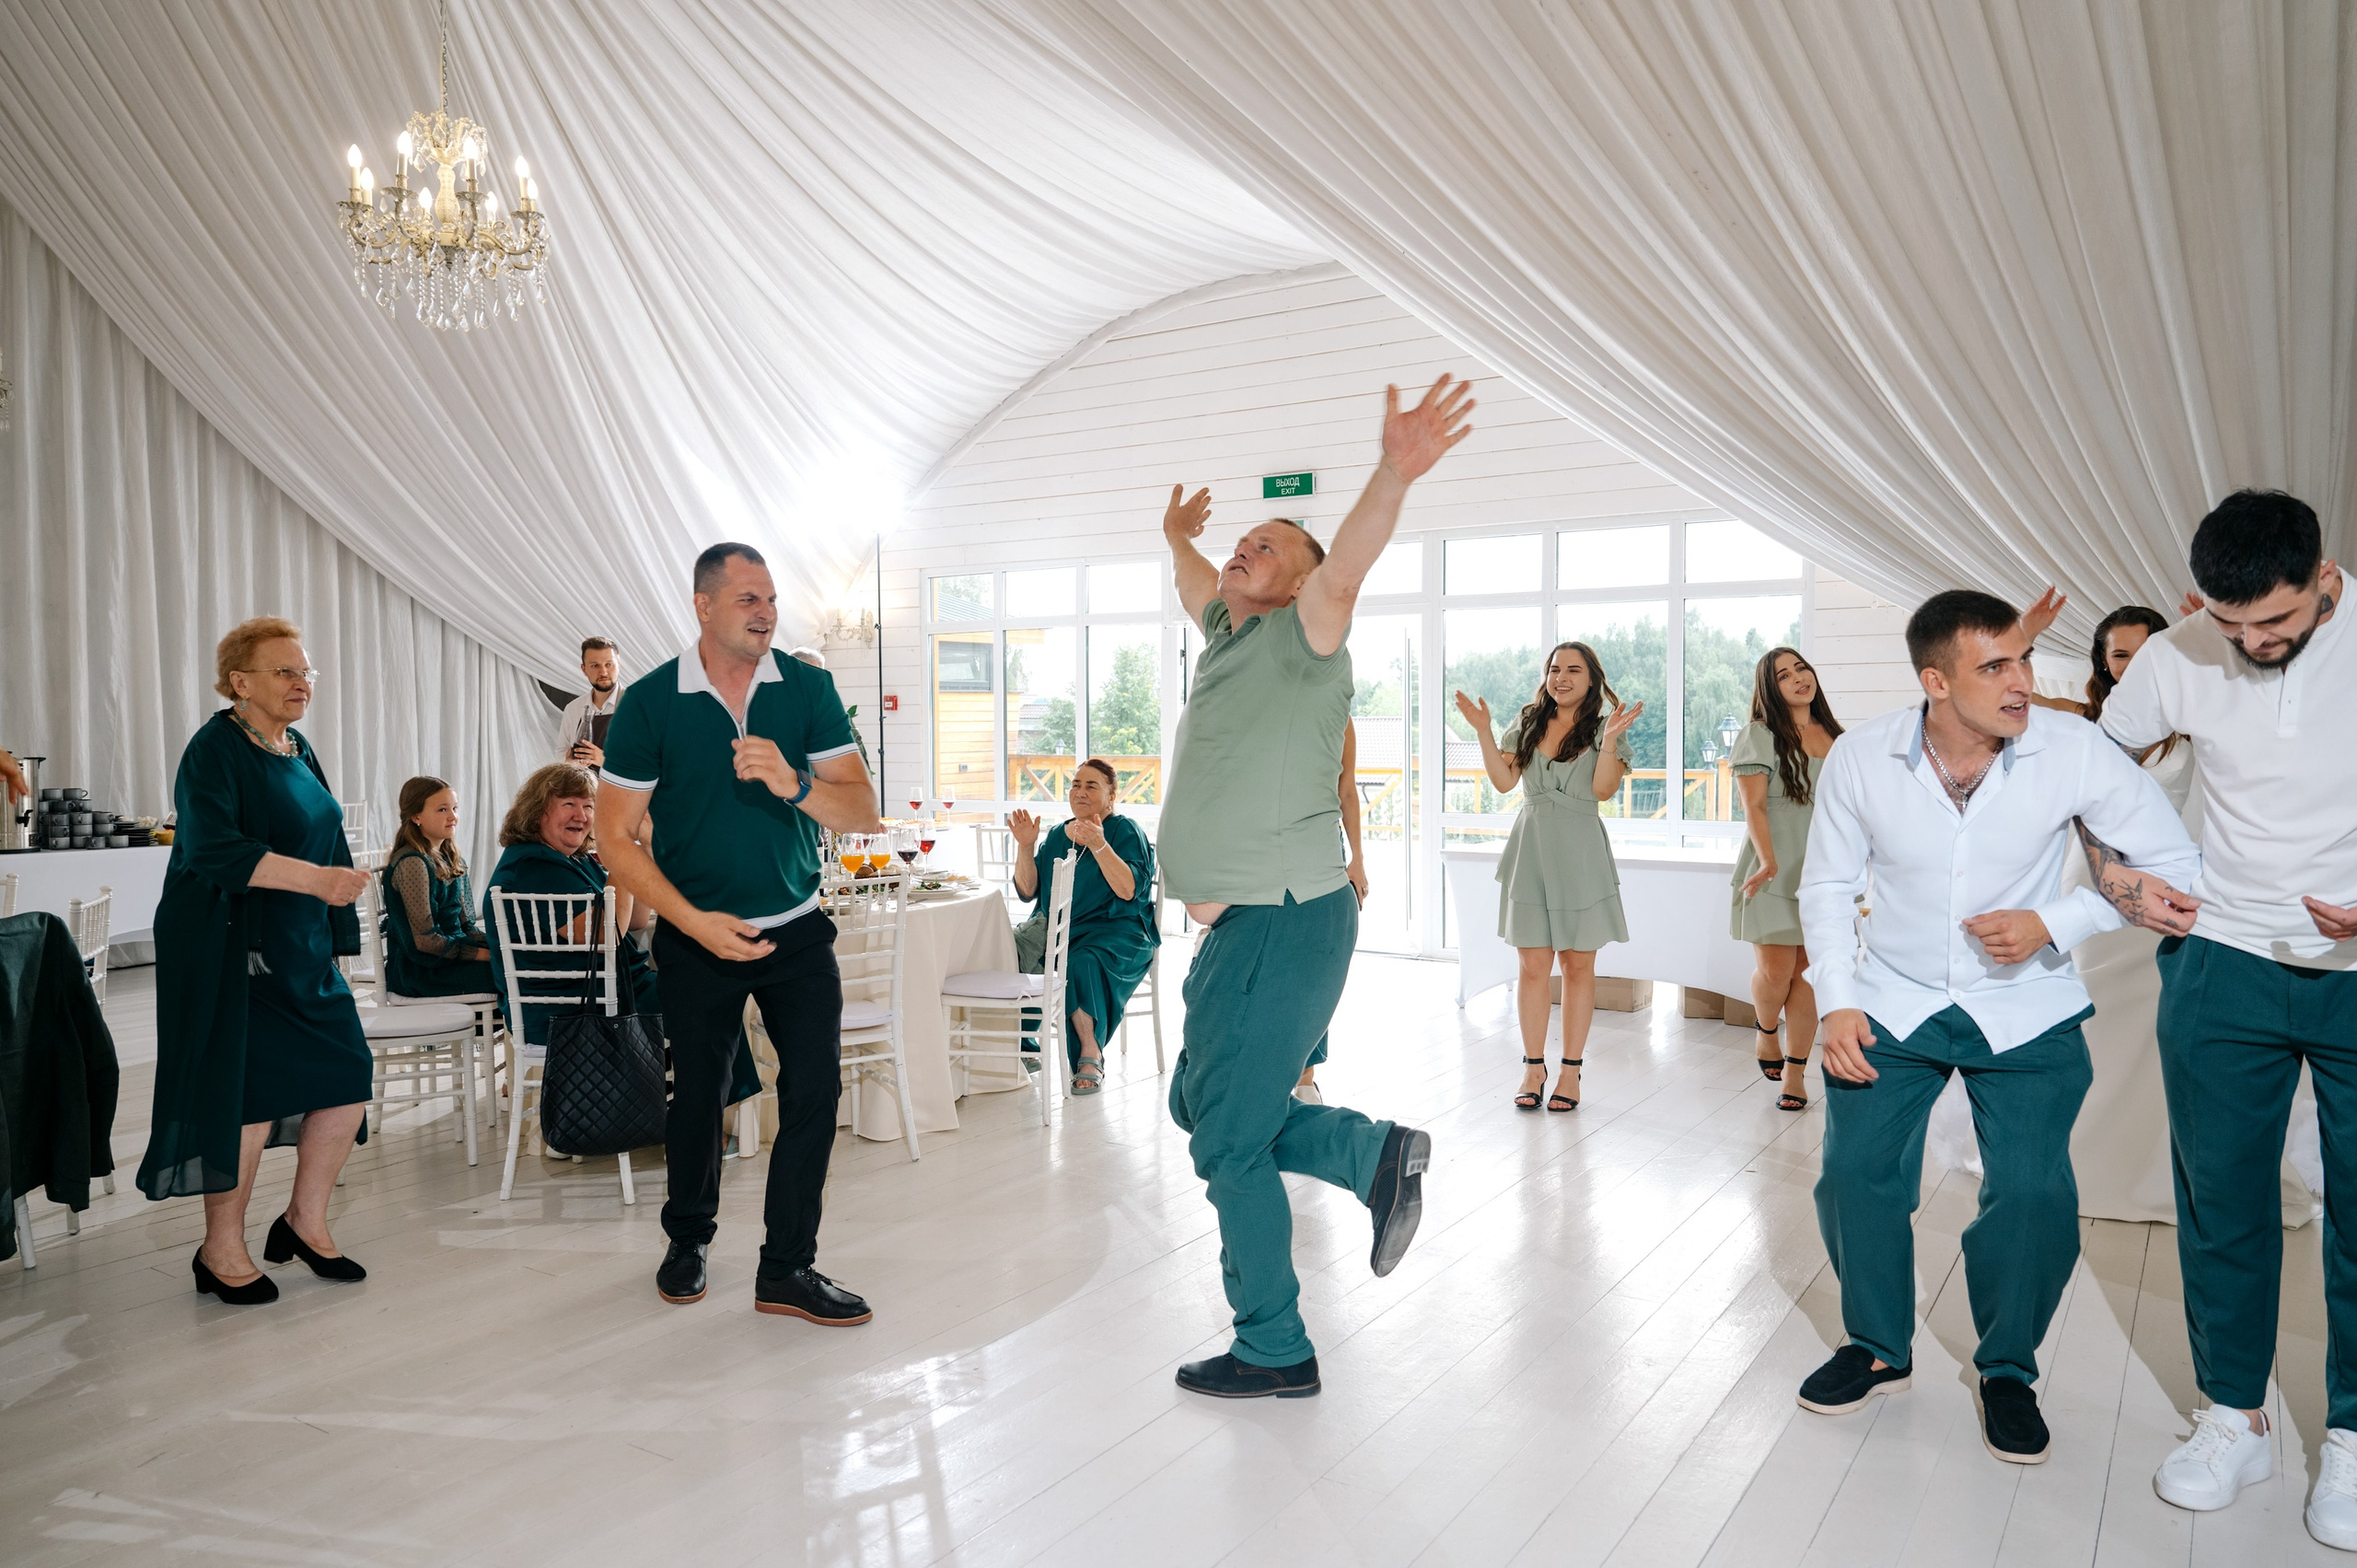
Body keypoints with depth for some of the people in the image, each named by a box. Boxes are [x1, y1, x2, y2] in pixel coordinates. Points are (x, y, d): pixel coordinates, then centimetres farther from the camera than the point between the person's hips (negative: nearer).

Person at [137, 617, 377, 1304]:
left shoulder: (298, 749, 13)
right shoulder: (215, 749, -11)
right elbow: (214, 850, -24)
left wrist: (334, 932, 21)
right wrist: (315, 877, -32)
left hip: (299, 950, 8)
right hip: (228, 951, -8)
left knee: (348, 1073, 4)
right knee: (249, 1092, -4)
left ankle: (305, 1221, 20)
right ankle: (221, 1251, 14)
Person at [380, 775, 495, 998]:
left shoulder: (451, 861, 14)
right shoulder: (411, 863, -14)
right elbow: (424, 940, -18)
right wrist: (484, 954, -16)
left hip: (452, 951, 9)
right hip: (420, 969, -9)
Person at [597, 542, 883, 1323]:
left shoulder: (808, 689, -4)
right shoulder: (650, 701, -8)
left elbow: (863, 812, -7)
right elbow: (616, 836, -7)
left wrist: (793, 783, -27)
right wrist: (696, 922, -16)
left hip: (797, 928, 1)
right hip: (697, 936, -1)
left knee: (815, 1089, -8)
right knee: (697, 1095, 13)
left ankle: (787, 1268, 6)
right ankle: (688, 1239, 38)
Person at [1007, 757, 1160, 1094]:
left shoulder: (1125, 831, 0)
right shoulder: (1056, 835, 16)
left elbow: (1129, 890, -16)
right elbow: (1028, 891, 11)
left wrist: (1099, 846, -25)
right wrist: (1026, 846, -1)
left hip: (1114, 930, -5)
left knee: (1081, 963, -37)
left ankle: (1092, 1057, -21)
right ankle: (1022, 1049, -12)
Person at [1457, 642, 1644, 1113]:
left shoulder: (1603, 728, 3)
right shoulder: (1527, 726, 11)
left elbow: (1603, 789, -9)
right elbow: (1504, 781, 2)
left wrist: (1610, 738, -19)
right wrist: (1483, 731, -4)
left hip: (1580, 855, -2)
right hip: (1531, 850, 2)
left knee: (1577, 964, 4)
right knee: (1533, 964, 2)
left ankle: (1571, 1070, 12)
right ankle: (1533, 1068, 11)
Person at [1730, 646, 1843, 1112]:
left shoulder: (1835, 737, 14)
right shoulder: (1760, 736, -1)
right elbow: (1754, 806, -8)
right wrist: (1769, 862, -19)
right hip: (1776, 869, -4)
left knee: (1809, 970, 1)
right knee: (1776, 969, -7)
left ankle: (1795, 1072, 7)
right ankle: (1766, 1032, 25)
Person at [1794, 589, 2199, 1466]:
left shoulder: (2073, 752, -17)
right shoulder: (1859, 760, -13)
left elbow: (2177, 866, -7)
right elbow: (1828, 886, 1)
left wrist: (2052, 924, -19)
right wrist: (1837, 1003, -8)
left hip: (2024, 1010, -1)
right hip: (1892, 1002, 1)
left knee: (2033, 1193, -8)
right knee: (1855, 1175, -1)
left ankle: (2008, 1370, 19)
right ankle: (1878, 1349, 24)